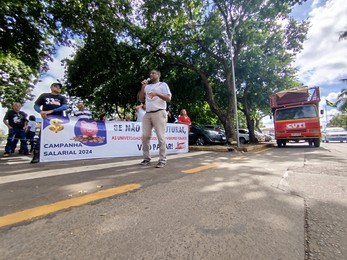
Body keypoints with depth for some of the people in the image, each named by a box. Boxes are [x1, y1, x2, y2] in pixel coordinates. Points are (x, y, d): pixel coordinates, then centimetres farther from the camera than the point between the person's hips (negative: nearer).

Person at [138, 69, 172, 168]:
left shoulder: (163, 85, 10)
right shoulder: (147, 87, 23)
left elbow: (168, 98, -2)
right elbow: (141, 99, 15)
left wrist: (157, 94, -15)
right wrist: (143, 87, 7)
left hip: (159, 113, -5)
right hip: (147, 114, 6)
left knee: (161, 137, -8)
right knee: (145, 137, 1)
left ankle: (162, 160, -4)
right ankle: (146, 158, 9)